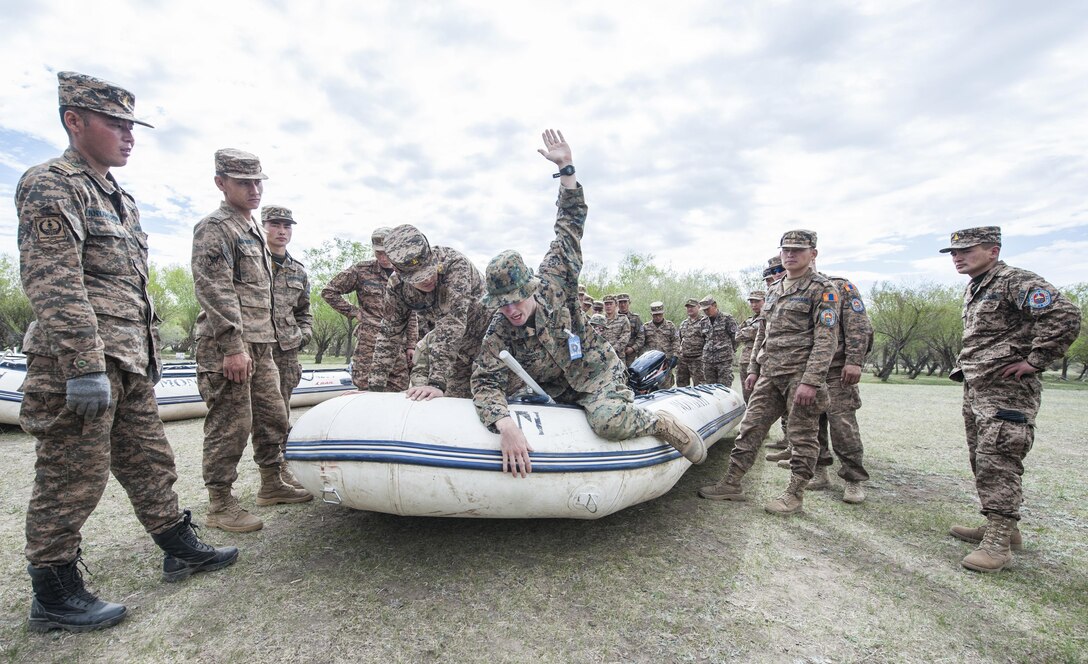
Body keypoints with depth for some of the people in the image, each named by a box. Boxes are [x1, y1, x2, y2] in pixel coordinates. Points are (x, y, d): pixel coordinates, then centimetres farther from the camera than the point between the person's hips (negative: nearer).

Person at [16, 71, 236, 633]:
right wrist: (86, 365, -24)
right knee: (72, 477, 1)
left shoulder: (121, 199, 20)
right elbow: (53, 282, -18)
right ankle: (54, 596, 16)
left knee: (149, 461, 14)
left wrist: (148, 355, 22)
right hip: (80, 360, -9)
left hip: (129, 363, 9)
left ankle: (181, 549, 26)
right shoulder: (51, 185, -7)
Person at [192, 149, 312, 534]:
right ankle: (220, 505, 9)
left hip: (261, 346, 9)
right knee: (230, 426, -4)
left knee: (273, 418, 13)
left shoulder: (254, 232, 22)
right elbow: (215, 291, -16)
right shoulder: (214, 228, -7)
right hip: (228, 347, -9)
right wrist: (233, 346, -22)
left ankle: (271, 485, 27)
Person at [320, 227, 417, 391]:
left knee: (400, 393, 3)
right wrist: (353, 312, -1)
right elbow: (328, 291, 5)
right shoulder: (362, 270, 1)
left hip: (398, 344, 3)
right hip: (368, 342, -3)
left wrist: (411, 345, 6)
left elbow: (411, 315, 12)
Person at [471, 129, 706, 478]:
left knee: (608, 420, -30)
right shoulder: (499, 333, -18)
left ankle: (661, 423, -2)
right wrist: (506, 426, -49)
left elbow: (570, 224, -12)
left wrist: (565, 168, -16)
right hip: (557, 393, 4)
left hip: (598, 370, -4)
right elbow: (485, 381, -30)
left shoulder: (551, 284, -19)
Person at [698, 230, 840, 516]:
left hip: (801, 376, -7)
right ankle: (732, 484, 13)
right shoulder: (774, 290, 17)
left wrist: (811, 381, -20)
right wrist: (753, 369, 17)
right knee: (750, 427, 6)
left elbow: (826, 339, -14)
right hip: (770, 375, 7)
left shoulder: (822, 288, -5)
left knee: (802, 436, 3)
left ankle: (795, 495, 15)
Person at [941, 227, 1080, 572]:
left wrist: (1034, 361, -20)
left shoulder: (1016, 281, -11)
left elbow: (1065, 314, -23)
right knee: (981, 461, 14)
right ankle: (1002, 527, 26)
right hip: (974, 389, 10)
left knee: (998, 463, -9)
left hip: (1007, 391, -10)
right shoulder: (972, 290, 17)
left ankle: (998, 543, -3)